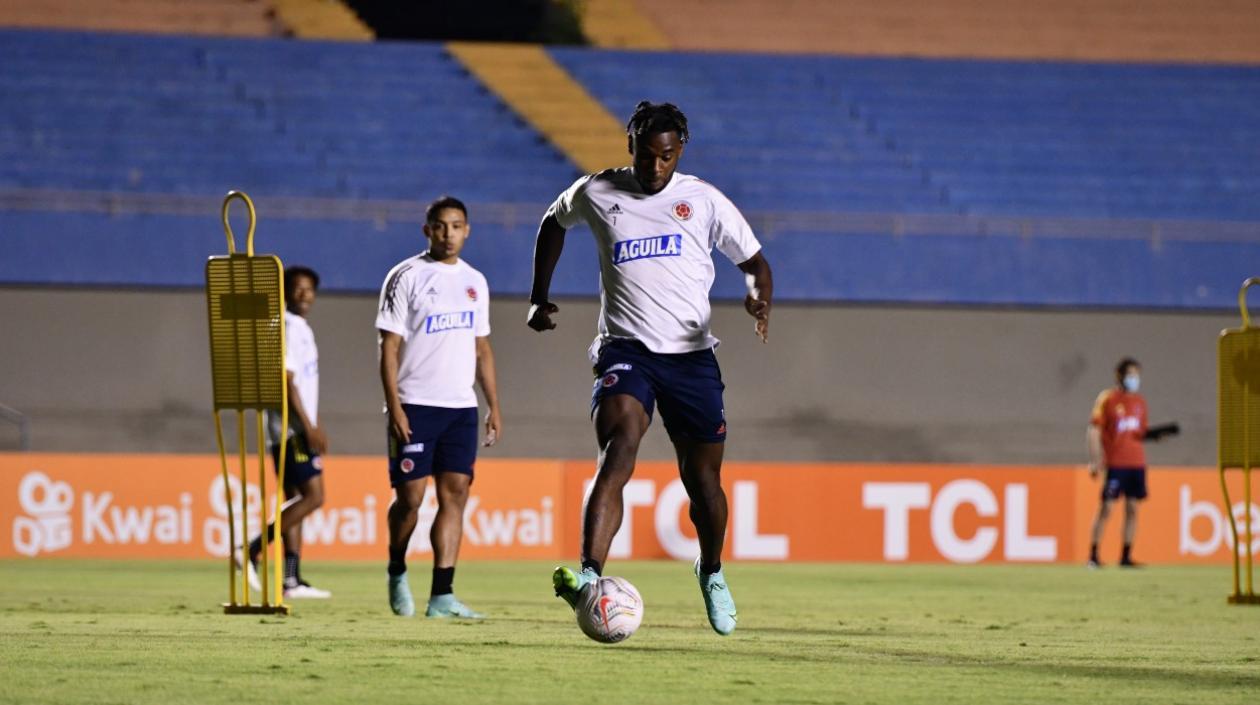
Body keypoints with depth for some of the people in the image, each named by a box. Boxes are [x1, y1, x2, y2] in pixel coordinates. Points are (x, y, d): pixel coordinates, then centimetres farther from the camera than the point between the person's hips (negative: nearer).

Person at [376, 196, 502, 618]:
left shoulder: (474, 282, 15)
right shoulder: (407, 277, -2)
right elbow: (390, 346, -6)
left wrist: (494, 406, 14)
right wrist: (394, 407, -14)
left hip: (461, 407, 5)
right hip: (415, 406, -5)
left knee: (455, 494, -5)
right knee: (410, 496, -3)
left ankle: (442, 596, -8)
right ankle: (397, 572, 23)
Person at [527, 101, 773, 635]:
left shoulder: (703, 201, 3)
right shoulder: (597, 194, 5)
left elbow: (753, 260, 10)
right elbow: (553, 224, 26)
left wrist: (760, 300, -13)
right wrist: (539, 299, 21)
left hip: (691, 352, 2)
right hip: (625, 349, -2)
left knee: (703, 476, 8)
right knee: (619, 450, -26)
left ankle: (712, 575, 36)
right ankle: (589, 577, -39)